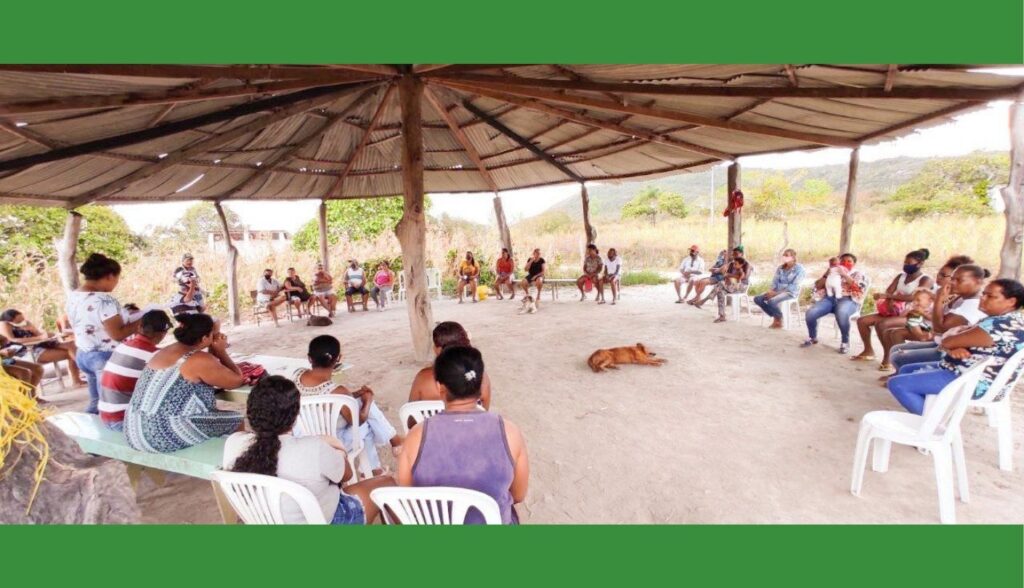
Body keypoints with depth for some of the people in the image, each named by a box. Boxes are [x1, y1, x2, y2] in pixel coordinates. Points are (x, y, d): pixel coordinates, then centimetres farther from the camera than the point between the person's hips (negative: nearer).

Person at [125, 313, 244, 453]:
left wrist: (214, 352, 14)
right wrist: (221, 351, 4)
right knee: (236, 421, 7)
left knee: (214, 414, 26)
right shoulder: (200, 360, -14)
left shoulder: (164, 351, 12)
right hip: (166, 438, -9)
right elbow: (237, 381, -5)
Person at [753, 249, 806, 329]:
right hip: (778, 290, 7)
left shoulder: (799, 269, -9)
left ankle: (779, 320, -6)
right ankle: (775, 317, 1)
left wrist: (777, 293, -21)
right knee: (757, 299, -14)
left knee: (771, 301, -34)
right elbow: (775, 281, 11)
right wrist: (771, 290, -12)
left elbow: (794, 286, -16)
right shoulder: (780, 268, 11)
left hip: (791, 292, -7)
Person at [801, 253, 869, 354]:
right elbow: (817, 286, 15)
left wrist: (845, 275, -9)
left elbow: (859, 288, -7)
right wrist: (826, 275, 1)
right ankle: (812, 338, 0)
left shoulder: (858, 274, 15)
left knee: (841, 314, -40)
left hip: (848, 300, -3)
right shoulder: (833, 272, 22)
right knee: (810, 313, -26)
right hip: (830, 298, 3)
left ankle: (845, 342, -18)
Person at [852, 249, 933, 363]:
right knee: (862, 321, -7)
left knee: (881, 324, -34)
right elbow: (888, 292, 4)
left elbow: (913, 297, -22)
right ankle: (868, 351, 7)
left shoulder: (925, 280, -6)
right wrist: (890, 301, -19)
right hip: (894, 311, 7)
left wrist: (886, 296, -25)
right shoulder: (901, 276, 14)